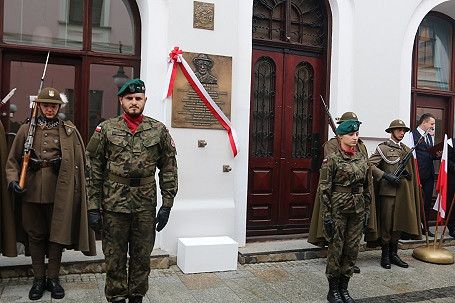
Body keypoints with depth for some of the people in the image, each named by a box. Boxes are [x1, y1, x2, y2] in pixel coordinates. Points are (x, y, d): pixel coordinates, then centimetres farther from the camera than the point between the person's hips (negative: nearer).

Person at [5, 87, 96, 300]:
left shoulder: (69, 131, 4)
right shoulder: (26, 130, 7)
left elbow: (78, 162, 5)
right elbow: (13, 160, 7)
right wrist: (13, 181, -7)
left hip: (58, 191, -1)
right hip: (31, 190, 1)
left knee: (57, 234, 6)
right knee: (35, 235, 10)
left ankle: (53, 278, 21)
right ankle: (38, 279, 25)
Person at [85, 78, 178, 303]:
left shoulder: (159, 130, 1)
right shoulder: (106, 129, -1)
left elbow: (169, 170, 3)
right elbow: (93, 171, 0)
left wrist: (167, 205, -1)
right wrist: (93, 207, -4)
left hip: (146, 206, 1)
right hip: (114, 205, -1)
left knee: (142, 257, 13)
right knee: (114, 258, 11)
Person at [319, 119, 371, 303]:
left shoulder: (362, 159, 8)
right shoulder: (332, 159, -9)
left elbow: (367, 188, 14)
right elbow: (324, 190, -10)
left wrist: (366, 211, 11)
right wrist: (326, 216, -12)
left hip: (357, 210, 5)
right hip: (338, 209, -5)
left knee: (352, 250, 10)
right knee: (336, 249, 4)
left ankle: (344, 288, 26)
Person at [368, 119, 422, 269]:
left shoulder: (407, 150, 16)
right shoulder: (383, 147, -2)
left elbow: (412, 171, 26)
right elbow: (370, 164, -11)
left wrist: (409, 175, 5)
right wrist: (386, 175, -18)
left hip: (403, 191, 6)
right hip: (388, 190, -6)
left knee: (399, 223, 10)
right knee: (386, 223, 0)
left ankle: (393, 254, 22)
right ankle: (385, 255, 11)